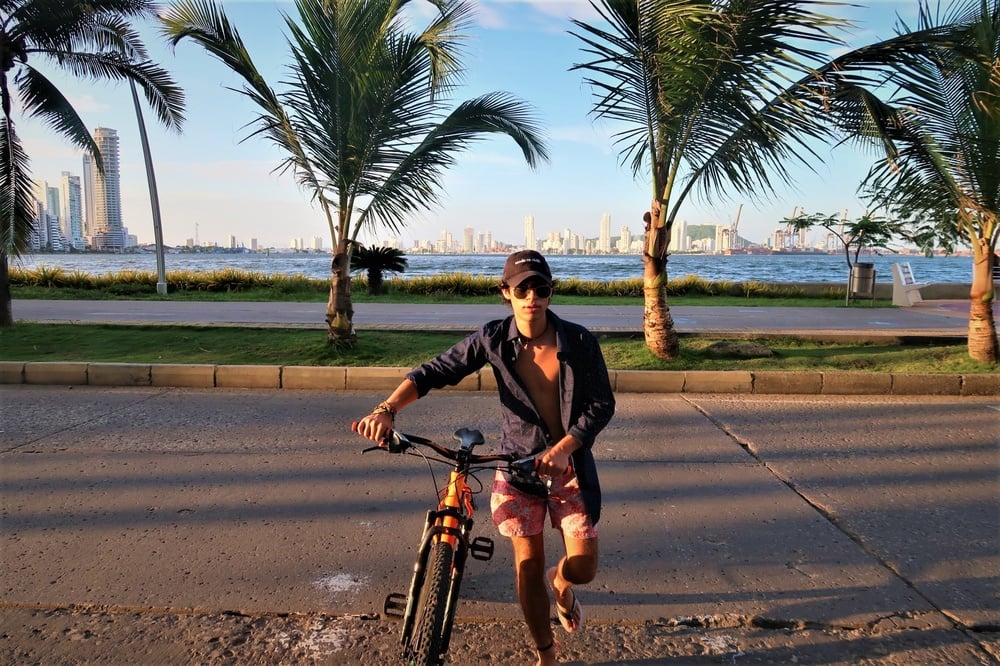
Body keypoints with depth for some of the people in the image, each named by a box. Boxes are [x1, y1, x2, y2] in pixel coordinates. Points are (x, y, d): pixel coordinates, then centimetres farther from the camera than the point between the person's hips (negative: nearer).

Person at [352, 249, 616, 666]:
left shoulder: (579, 341, -12)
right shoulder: (493, 339, -10)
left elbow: (602, 404, -10)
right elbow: (432, 372, -13)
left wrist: (562, 449, -22)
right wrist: (386, 409, -28)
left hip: (569, 463, 0)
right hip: (518, 461, 0)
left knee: (583, 568, 2)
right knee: (528, 563, 5)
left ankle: (560, 583, 42)